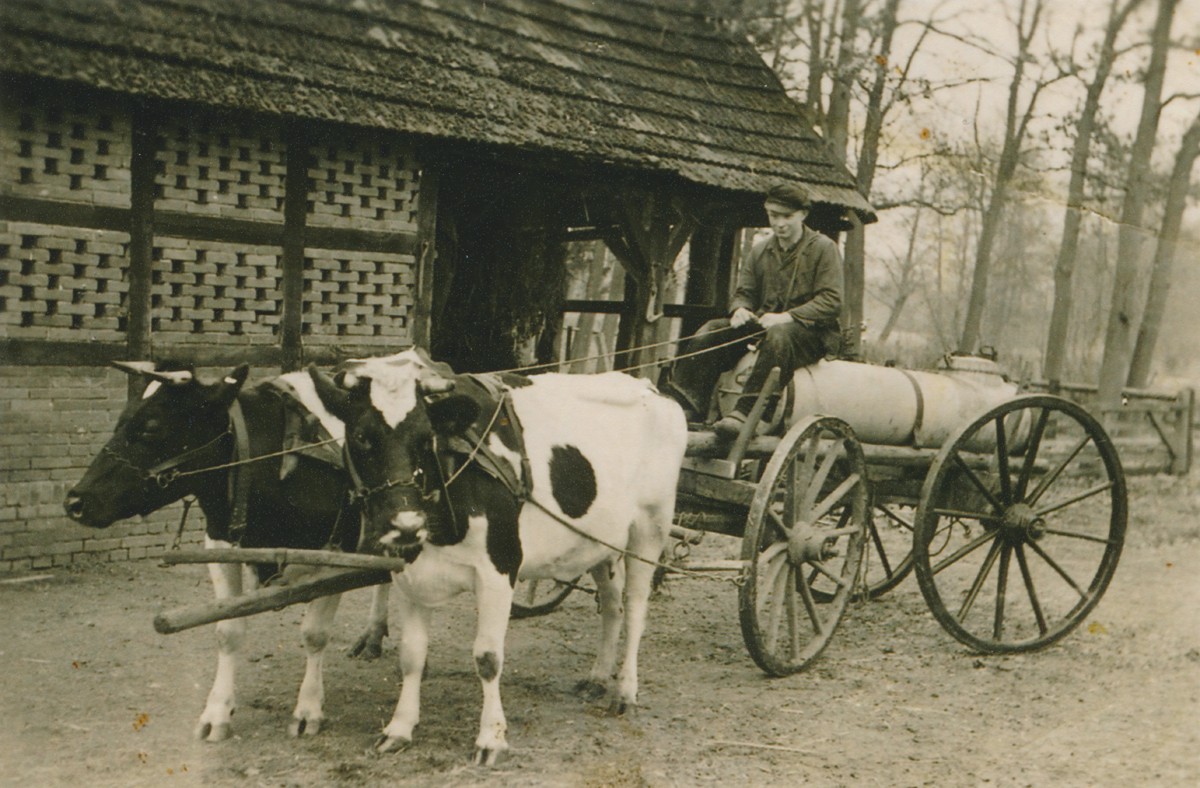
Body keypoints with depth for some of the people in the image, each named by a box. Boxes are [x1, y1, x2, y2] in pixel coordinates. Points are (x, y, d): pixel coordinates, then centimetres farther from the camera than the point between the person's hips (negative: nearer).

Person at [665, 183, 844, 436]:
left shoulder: (824, 248, -1)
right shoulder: (760, 250, 15)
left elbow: (831, 301, -10)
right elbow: (743, 292, 18)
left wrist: (788, 317, -23)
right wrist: (740, 309, -8)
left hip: (812, 331, -5)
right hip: (763, 324, 5)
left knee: (779, 336, -39)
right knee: (712, 330, -16)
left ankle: (745, 412, -49)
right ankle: (684, 403, -27)